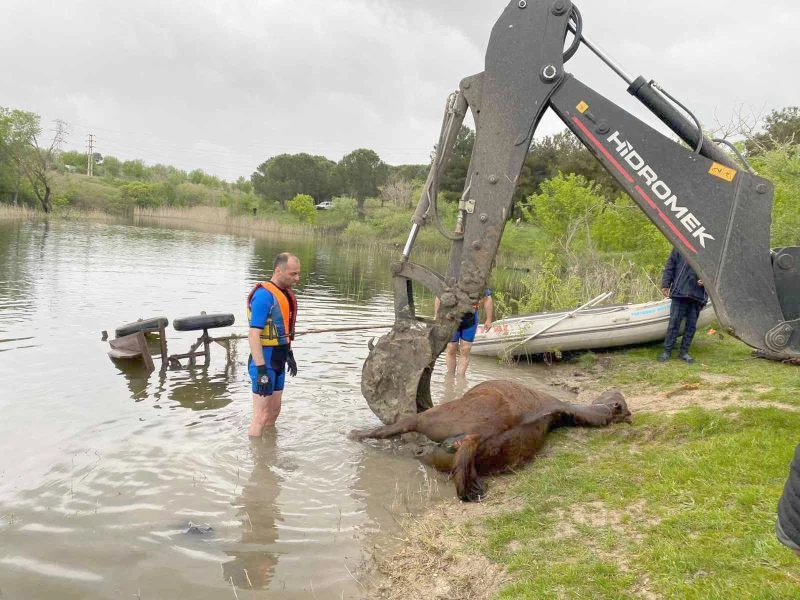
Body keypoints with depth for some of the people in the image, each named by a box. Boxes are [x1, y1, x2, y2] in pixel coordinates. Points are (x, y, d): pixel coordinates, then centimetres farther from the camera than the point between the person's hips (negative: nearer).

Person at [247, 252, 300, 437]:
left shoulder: (286, 293, 9)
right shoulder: (264, 295, -19)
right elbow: (253, 335, -24)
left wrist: (289, 354, 24)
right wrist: (261, 370, -28)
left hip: (279, 359, 9)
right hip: (265, 360, -9)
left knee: (274, 411, 18)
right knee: (261, 417, -5)